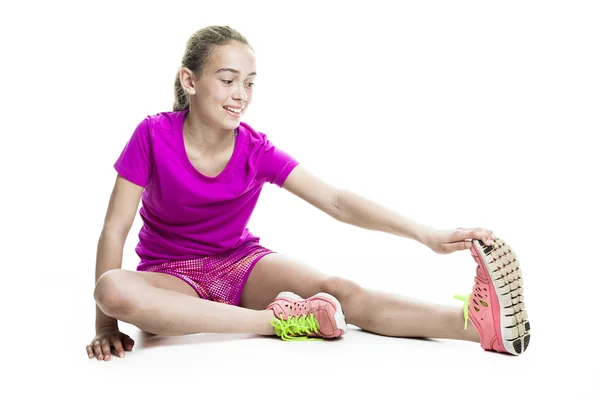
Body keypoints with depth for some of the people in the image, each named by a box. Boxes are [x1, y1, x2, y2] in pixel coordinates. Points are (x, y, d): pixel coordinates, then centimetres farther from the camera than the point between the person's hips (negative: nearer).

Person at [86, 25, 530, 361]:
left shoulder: (256, 150, -9)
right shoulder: (154, 136, -15)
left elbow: (335, 200, -17)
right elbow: (114, 230, -15)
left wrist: (429, 235, -29)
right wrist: (106, 325, -23)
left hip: (241, 263, 2)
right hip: (174, 277, -1)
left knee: (338, 291, -27)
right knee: (113, 289, -38)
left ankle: (480, 321, -49)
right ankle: (278, 320, -35)